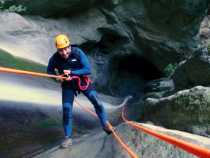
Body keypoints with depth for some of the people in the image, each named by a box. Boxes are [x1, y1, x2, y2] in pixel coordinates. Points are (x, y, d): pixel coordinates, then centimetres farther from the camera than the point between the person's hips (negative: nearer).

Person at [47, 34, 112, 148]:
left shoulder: (78, 52, -25)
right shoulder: (54, 59, -20)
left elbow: (88, 69, -25)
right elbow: (50, 71, -2)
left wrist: (71, 72, -34)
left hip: (82, 80, 0)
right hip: (67, 84, 1)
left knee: (97, 102, -5)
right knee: (66, 109, -7)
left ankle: (105, 125, 18)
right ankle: (68, 137, 6)